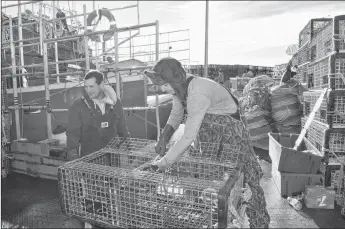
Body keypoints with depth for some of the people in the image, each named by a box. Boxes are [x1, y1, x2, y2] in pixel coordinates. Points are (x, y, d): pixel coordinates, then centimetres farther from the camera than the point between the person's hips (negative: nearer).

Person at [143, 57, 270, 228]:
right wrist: (163, 139, -13)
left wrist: (163, 163, -34)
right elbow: (175, 116, 2)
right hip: (208, 134, 8)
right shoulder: (179, 87, -10)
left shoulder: (198, 94, -37)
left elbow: (188, 137, -39)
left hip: (230, 133, -8)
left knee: (243, 180, 3)